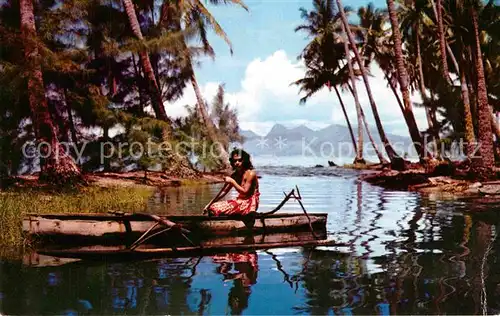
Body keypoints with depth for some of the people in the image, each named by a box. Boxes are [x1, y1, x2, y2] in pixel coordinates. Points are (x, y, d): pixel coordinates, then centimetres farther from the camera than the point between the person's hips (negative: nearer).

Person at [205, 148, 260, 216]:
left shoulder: (250, 173, -13)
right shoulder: (235, 175, 9)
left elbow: (245, 192, -19)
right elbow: (225, 191, 13)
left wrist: (232, 181, -19)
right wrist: (210, 204, 6)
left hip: (249, 204, -8)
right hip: (240, 201, 8)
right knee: (212, 207, -2)